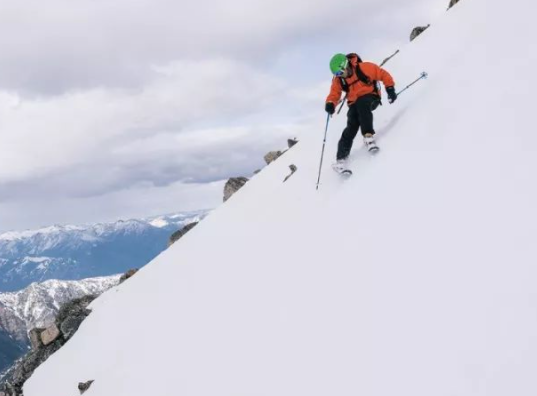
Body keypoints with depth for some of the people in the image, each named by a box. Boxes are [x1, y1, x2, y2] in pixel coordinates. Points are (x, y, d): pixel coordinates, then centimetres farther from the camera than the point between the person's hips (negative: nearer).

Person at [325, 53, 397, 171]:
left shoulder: (364, 68, -17)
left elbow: (383, 74, -10)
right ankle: (341, 157, -16)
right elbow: (334, 94, -3)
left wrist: (390, 88, -15)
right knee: (352, 126, -15)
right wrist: (330, 104, -25)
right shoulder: (338, 80, -4)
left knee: (361, 104, -38)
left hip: (371, 97, -4)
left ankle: (368, 135, -38)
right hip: (355, 104, 4)